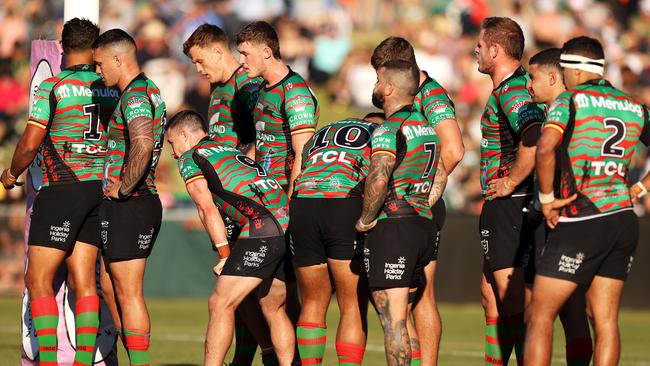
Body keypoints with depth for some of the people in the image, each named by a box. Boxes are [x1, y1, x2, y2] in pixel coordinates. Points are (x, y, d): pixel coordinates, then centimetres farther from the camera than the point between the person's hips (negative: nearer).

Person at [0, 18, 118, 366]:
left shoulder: (52, 88, -9)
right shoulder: (111, 89, 7)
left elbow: (30, 143, -11)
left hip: (62, 190, -6)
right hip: (99, 189, 6)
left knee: (38, 280, -3)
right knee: (84, 282, 7)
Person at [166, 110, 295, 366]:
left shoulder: (189, 159, 10)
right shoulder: (233, 152, 32)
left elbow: (207, 209, -1)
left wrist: (225, 255, 1)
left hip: (263, 227, -8)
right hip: (291, 224, 8)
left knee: (221, 304, -3)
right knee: (273, 308, 19)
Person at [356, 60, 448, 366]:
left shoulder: (389, 130, -13)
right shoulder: (425, 125, 15)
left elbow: (378, 179, -27)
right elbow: (440, 175, 24)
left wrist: (366, 219, -14)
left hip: (391, 227, -9)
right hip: (422, 225, 9)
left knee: (392, 319, -6)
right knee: (401, 316, 17)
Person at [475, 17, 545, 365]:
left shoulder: (510, 92, -17)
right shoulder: (521, 84, 13)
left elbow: (534, 141, -33)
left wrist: (509, 183, -21)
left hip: (508, 204, -11)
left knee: (513, 301, -10)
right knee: (491, 296, 17)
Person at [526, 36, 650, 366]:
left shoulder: (570, 100, -6)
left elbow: (546, 146, -23)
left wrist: (547, 199, -12)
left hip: (581, 223, -6)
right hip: (623, 220, 6)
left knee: (540, 316, -1)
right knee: (605, 320, 7)